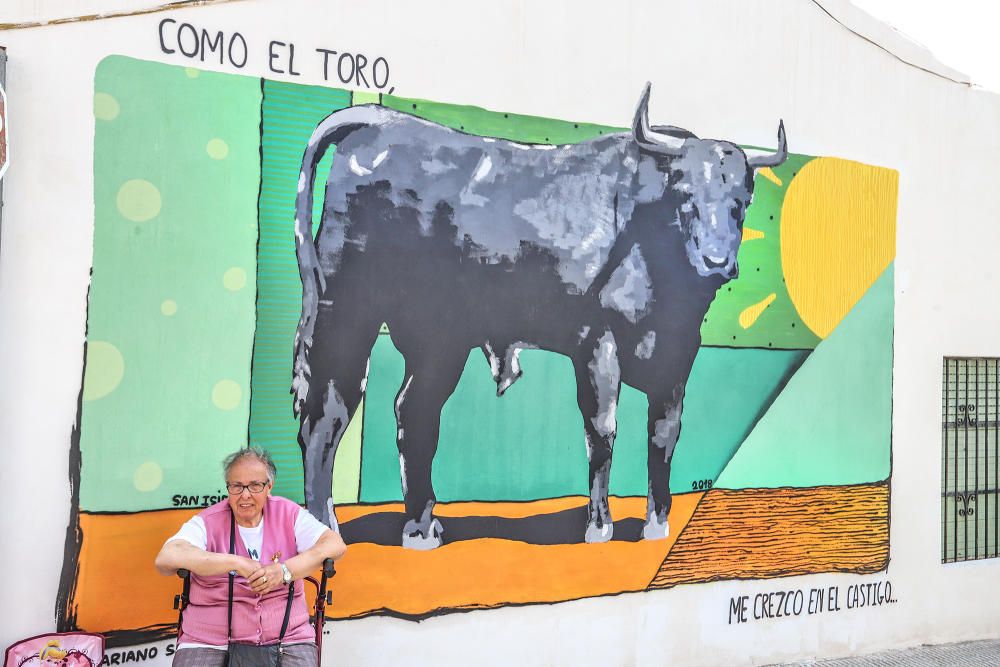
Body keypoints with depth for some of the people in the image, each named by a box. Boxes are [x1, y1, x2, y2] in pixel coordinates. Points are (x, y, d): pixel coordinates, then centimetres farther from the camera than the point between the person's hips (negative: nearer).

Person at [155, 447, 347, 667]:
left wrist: (285, 571, -19)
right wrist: (237, 563, -22)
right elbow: (165, 559, -18)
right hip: (211, 641, -1)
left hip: (285, 637, 1)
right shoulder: (208, 522, -1)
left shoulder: (288, 514, 6)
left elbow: (336, 545, -5)